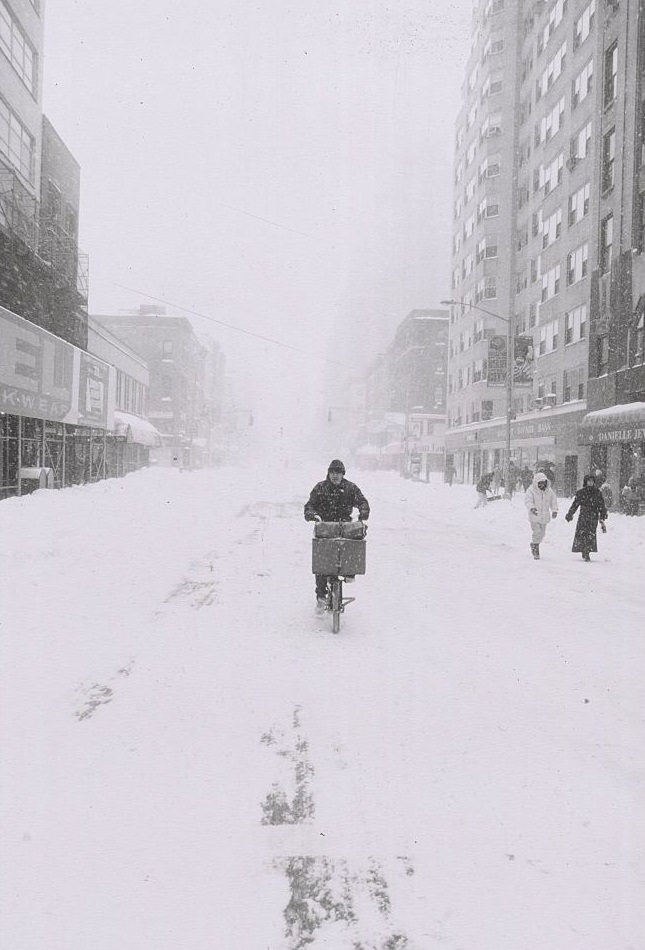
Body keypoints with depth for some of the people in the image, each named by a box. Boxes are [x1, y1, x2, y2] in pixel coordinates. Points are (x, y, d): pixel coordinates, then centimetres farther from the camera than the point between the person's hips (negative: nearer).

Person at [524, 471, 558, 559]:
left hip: (544, 516, 5)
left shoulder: (548, 490, 4)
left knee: (542, 533, 12)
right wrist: (531, 507, -43)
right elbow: (528, 500, -24)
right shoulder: (531, 490, -12)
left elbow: (553, 500, 14)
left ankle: (534, 544, 38)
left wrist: (554, 510, 0)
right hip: (534, 516, -5)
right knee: (536, 533, -11)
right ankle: (536, 552, 1)